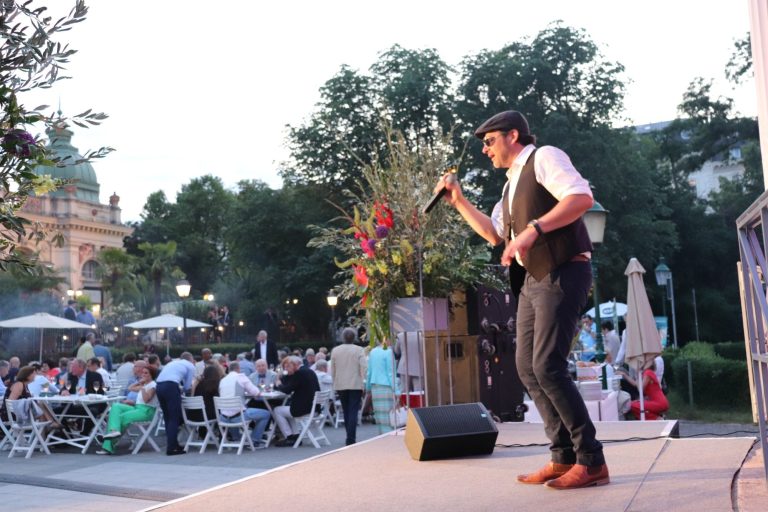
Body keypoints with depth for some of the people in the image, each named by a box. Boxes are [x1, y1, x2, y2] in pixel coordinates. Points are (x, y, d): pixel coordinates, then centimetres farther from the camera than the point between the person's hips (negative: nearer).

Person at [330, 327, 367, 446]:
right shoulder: (359, 350, -8)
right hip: (355, 385, -3)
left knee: (346, 412, 15)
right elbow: (363, 368, -11)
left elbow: (332, 370, 8)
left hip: (340, 385, 4)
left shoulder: (335, 350, 2)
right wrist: (363, 382, -1)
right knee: (353, 412, -3)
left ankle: (350, 437, 21)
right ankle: (351, 439, -10)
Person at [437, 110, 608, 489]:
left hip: (563, 274, -10)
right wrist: (459, 202, 20)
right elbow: (494, 233, 28)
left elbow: (582, 197, -20)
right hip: (533, 279, 10)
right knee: (527, 367, 7)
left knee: (548, 367, -15)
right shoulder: (512, 184, 22)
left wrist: (533, 229, -28)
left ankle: (592, 461, -6)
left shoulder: (543, 157, -5)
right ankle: (564, 456, 12)